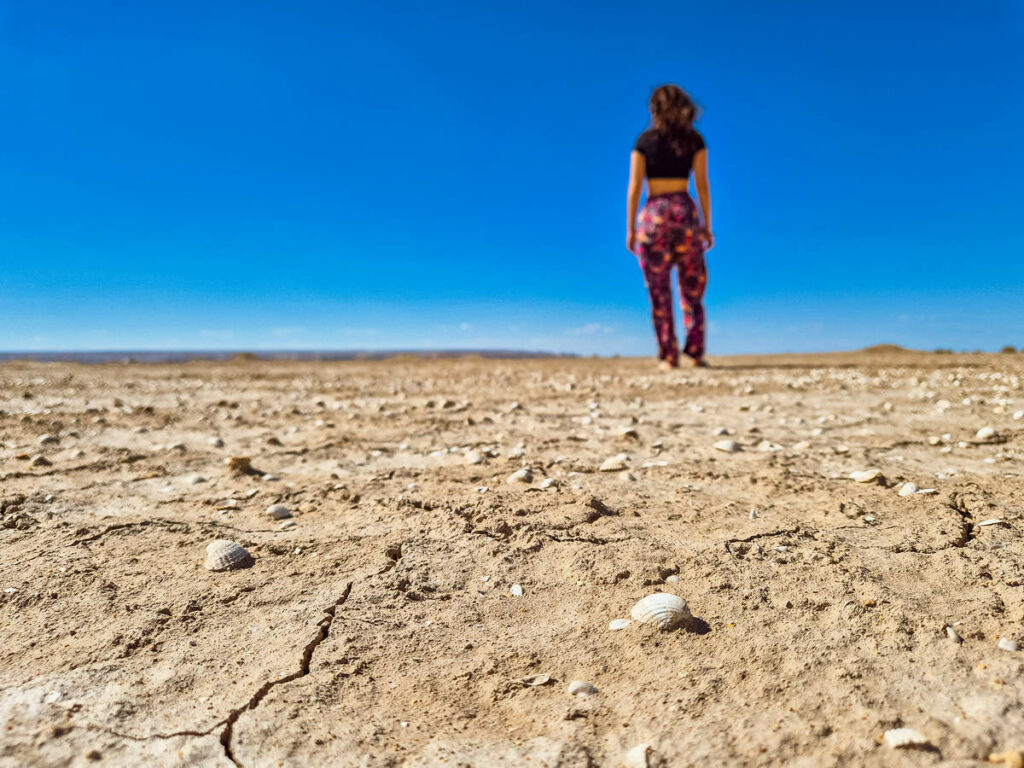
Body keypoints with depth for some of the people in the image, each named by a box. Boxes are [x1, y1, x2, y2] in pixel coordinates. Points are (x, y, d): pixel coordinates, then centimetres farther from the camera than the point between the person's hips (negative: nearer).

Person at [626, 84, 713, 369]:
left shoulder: (645, 141, 3)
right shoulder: (694, 140, 6)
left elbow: (634, 188, -2)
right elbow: (702, 185, 2)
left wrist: (630, 228, 1)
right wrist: (707, 225, 6)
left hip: (654, 214, -1)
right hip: (685, 212, 1)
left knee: (659, 292, 3)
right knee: (692, 289, 9)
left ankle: (669, 356, 2)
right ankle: (695, 352, 5)